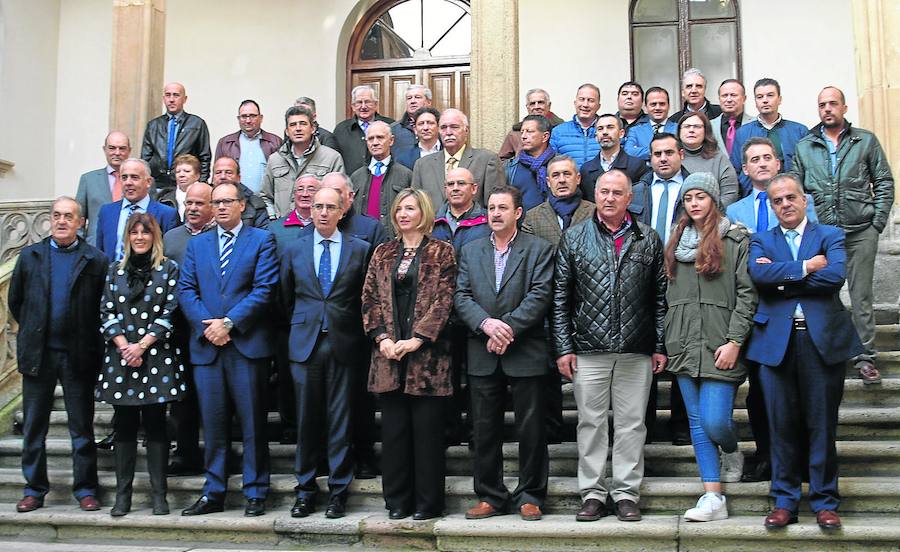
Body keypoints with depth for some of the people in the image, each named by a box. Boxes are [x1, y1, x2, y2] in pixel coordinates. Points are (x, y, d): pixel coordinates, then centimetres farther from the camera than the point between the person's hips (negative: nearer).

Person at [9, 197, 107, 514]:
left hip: (78, 356, -2)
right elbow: (15, 301, 14)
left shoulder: (96, 260, -2)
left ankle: (85, 490, 15)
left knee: (82, 427, 5)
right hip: (37, 354, 3)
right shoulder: (30, 256, 6)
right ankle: (34, 489, 22)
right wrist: (33, 331, 12)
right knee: (33, 427, 10)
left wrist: (90, 339, 1)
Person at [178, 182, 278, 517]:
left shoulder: (261, 240, 4)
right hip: (206, 345, 4)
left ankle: (255, 493, 10)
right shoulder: (197, 244, 16)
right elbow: (185, 290, 8)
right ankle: (213, 493, 16)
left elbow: (264, 289, -6)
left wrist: (228, 322, -12)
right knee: (212, 423, 8)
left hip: (247, 344, -3)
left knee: (252, 423, 1)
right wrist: (207, 326, -7)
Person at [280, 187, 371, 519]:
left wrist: (355, 332, 4)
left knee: (340, 419, 2)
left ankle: (339, 490, 12)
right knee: (306, 419, 6)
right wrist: (302, 324, 12)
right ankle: (306, 489, 16)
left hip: (343, 344, -1)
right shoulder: (294, 250, 9)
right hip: (305, 343, 2)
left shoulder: (360, 250, 4)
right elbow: (286, 298, 16)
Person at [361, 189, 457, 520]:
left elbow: (443, 300, -5)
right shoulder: (383, 253, 15)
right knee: (393, 427, 6)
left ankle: (427, 502, 10)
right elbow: (370, 298, 9)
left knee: (427, 427, 0)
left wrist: (417, 339, -14)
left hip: (427, 352, -3)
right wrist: (381, 337, -5)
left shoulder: (441, 252, 3)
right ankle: (397, 500, 16)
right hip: (389, 352, 4)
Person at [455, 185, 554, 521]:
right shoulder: (470, 251, 13)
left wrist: (507, 328, -17)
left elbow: (540, 295, -9)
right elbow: (461, 296, 3)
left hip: (526, 353, -3)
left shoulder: (539, 250, 2)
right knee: (485, 429, 8)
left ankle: (529, 495, 15)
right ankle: (490, 496, 19)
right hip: (482, 356, 3)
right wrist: (486, 323, -14)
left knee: (531, 428, 3)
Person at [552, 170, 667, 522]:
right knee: (591, 423, 5)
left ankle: (626, 494, 15)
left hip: (637, 351, 0)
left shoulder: (649, 240, 8)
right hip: (588, 349, 0)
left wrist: (660, 346, 2)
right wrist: (563, 347, -2)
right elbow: (560, 298, 4)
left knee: (631, 424, 5)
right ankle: (592, 494, 15)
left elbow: (660, 297, 8)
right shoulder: (574, 238, 6)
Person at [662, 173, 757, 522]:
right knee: (698, 423, 5)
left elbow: (747, 294, -6)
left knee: (715, 421, -8)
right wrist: (667, 341, 13)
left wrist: (734, 342, -13)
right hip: (683, 346, 5)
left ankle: (732, 453, 27)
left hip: (719, 347, -5)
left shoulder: (736, 240, -1)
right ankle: (713, 499, 10)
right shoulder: (677, 242, 15)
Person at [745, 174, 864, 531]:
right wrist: (806, 267, -10)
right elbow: (759, 275, -9)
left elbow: (835, 275, -11)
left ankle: (825, 502, 16)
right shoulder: (760, 241, 12)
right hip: (776, 341, 1)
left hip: (823, 339, -1)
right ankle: (785, 501, 16)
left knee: (822, 425, 4)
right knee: (782, 425, 5)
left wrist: (781, 277, -9)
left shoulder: (829, 236, 9)